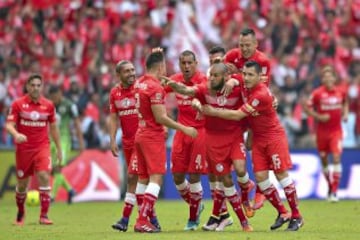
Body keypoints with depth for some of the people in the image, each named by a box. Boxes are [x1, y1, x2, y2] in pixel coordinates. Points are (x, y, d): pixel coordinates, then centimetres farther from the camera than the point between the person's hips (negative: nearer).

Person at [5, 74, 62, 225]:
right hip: (23, 148, 0)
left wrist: (59, 149, 13)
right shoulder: (18, 104, -3)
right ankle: (20, 213, 32)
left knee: (44, 177, -19)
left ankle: (44, 215, -16)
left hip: (42, 147, 0)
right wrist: (16, 134, -30)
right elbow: (9, 124, -8)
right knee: (22, 183, 7)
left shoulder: (48, 105, 3)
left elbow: (53, 128, 13)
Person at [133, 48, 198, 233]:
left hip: (140, 135, 9)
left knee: (144, 179, 12)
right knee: (156, 179, -9)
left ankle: (143, 218, 12)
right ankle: (142, 221, -17)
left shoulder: (140, 83, 8)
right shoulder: (156, 88, -17)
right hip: (153, 137, -9)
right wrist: (184, 129, -12)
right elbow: (161, 117, -19)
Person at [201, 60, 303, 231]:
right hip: (258, 139, 8)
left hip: (274, 137, -8)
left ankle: (296, 216, 2)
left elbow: (237, 115, -24)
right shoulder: (246, 87, -2)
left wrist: (213, 112, -19)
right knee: (260, 176, -1)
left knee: (281, 174, -7)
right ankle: (282, 214, 10)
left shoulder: (261, 95, -25)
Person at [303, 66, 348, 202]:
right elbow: (307, 108, -4)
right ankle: (330, 187, 30)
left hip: (336, 130, 0)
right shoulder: (317, 93, -8)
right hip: (322, 130, 0)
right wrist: (319, 117, -16)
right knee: (324, 160, 9)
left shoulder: (341, 92, 0)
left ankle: (334, 191, -14)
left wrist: (345, 113, 3)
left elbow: (345, 103, 21)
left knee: (336, 157, -14)